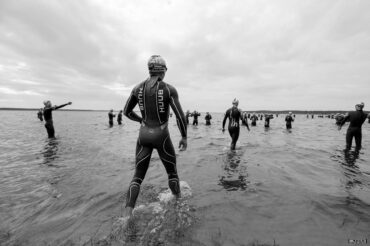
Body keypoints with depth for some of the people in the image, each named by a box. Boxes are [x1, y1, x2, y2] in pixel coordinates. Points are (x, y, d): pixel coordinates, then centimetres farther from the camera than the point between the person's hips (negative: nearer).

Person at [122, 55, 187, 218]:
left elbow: (126, 112, 7)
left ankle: (127, 214, 4)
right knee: (172, 172, 21)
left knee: (138, 176, 14)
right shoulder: (169, 89, -11)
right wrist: (184, 137, -3)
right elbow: (180, 116, -15)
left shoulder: (138, 88, 1)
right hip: (161, 137, -3)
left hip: (143, 136, 3)